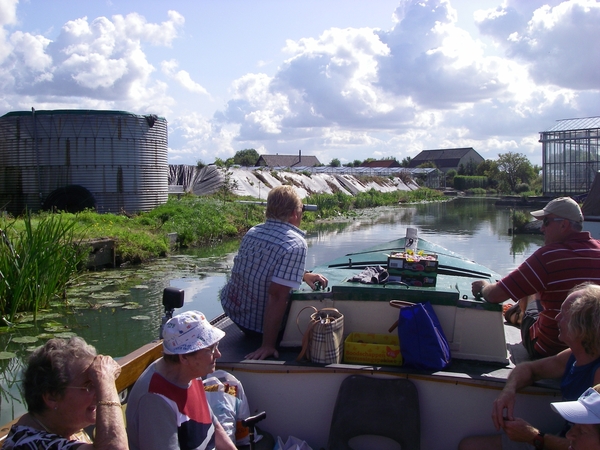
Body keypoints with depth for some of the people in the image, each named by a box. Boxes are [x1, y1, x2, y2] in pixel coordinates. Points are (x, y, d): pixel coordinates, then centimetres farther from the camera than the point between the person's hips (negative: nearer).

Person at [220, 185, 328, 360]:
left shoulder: (253, 232, -1)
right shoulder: (296, 244, -24)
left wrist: (304, 275, 15)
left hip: (232, 310, 7)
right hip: (259, 324, -6)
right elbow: (277, 295, -31)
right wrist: (268, 345, -27)